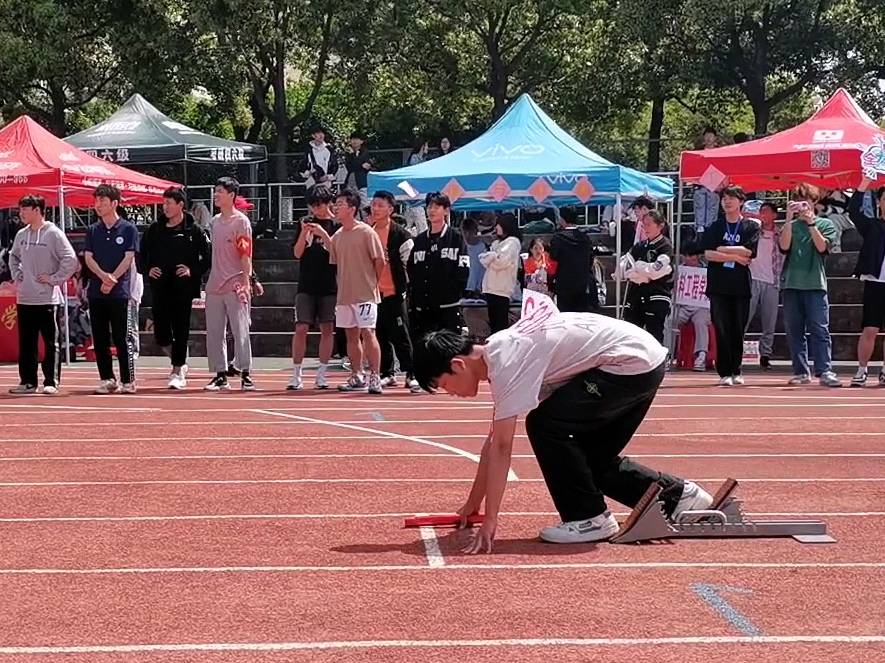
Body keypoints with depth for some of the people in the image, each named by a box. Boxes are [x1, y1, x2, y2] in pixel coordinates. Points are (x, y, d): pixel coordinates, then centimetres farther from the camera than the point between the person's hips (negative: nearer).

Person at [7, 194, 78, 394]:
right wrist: (16, 275, 13)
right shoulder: (21, 235, 11)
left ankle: (52, 382, 1)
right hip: (24, 298, 7)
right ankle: (27, 381, 17)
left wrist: (54, 279, -12)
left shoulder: (53, 233, -9)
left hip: (47, 298, -7)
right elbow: (13, 256, 28)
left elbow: (70, 259, -13)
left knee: (51, 342, -2)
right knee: (26, 343, 10)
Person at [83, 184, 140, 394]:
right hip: (96, 292, 5)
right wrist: (103, 276, -12)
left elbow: (128, 258, -5)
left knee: (122, 339, -5)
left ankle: (128, 380, 0)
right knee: (100, 339, 6)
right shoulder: (92, 230, 13)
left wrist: (112, 279, -14)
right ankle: (107, 379, 13)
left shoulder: (128, 229, 1)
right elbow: (88, 258, 6)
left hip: (120, 292, -4)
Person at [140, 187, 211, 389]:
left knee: (180, 331, -2)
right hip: (159, 287, 4)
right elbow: (142, 253, 17)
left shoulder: (194, 230, -3)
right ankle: (180, 361, 26)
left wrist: (193, 271, -12)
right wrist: (147, 270, 1)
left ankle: (178, 372, 7)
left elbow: (209, 256, -2)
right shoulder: (155, 229, 8)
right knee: (160, 334, 3)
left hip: (183, 288, -4)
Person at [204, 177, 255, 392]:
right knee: (213, 333, 6)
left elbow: (245, 254, -9)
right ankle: (220, 375, 13)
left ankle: (246, 375, -3)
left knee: (240, 331, -6)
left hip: (235, 286, -7)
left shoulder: (241, 221, -5)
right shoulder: (215, 221, 15)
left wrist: (246, 283, -15)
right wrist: (209, 281, 15)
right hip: (214, 286, 7)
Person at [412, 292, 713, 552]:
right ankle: (679, 496, 21)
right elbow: (493, 441, 18)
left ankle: (590, 518, -2)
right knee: (591, 459, 14)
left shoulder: (506, 361, -19)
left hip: (632, 362, -10)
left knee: (544, 425, -12)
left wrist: (489, 522, -23)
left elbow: (502, 447, -23)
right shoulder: (499, 354, 10)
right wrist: (473, 502, 21)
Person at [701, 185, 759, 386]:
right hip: (718, 285, 1)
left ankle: (736, 371, 14)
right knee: (721, 330, -4)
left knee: (738, 330, 3)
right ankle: (724, 373, -2)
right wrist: (735, 257, -7)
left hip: (741, 286, 0)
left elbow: (748, 251, -8)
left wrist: (722, 250, -4)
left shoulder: (750, 227, 6)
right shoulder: (715, 228, 10)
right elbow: (708, 254, -2)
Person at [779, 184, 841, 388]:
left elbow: (822, 247, -7)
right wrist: (789, 219, -9)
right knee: (794, 331, 3)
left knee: (819, 329, -9)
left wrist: (811, 222, -11)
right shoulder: (790, 226, 14)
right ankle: (801, 372, 7)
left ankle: (825, 371, -14)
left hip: (815, 283, -3)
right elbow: (784, 246, -4)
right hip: (791, 284, 3)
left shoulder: (825, 224, 9)